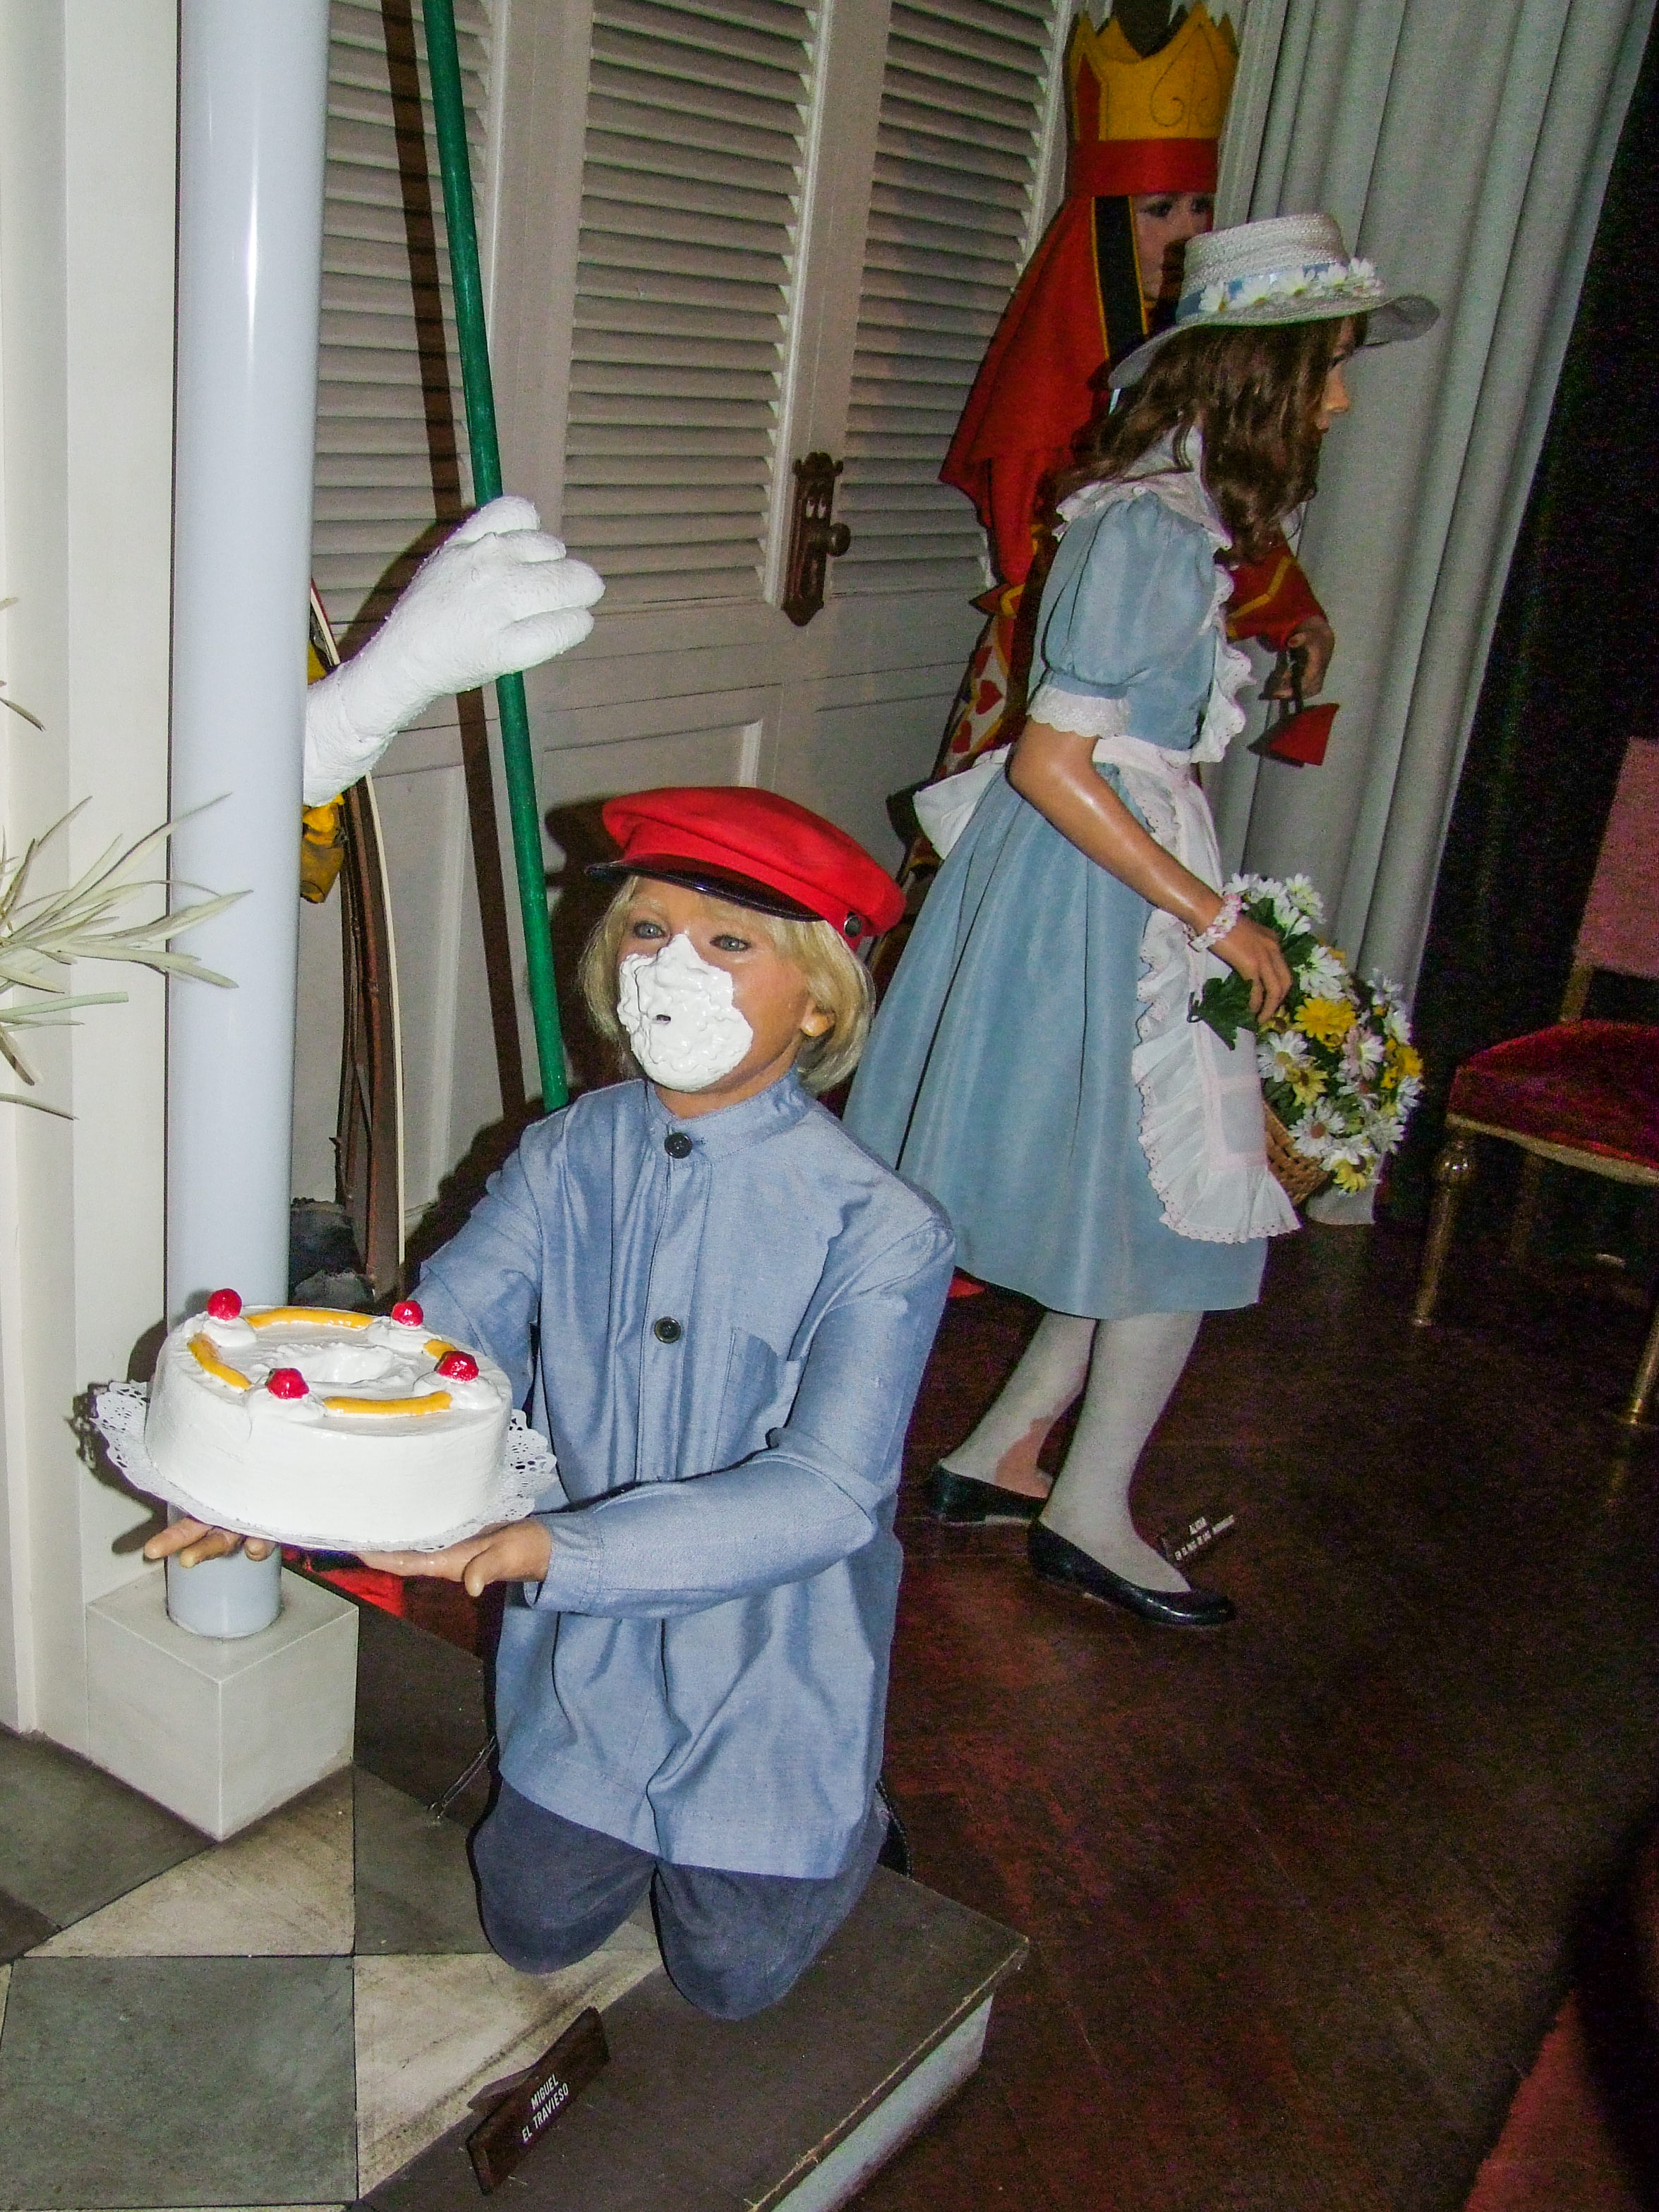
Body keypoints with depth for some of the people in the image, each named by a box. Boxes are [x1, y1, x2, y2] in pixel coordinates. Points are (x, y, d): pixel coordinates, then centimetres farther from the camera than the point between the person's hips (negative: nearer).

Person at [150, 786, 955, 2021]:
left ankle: (848, 1820, 40)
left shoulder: (881, 1232, -26)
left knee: (730, 1977, 13)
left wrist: (554, 1545, -43)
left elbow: (825, 1494, -32)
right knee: (535, 1931, 19)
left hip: (771, 1670, -3)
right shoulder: (568, 1158, -11)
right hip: (589, 1652, 4)